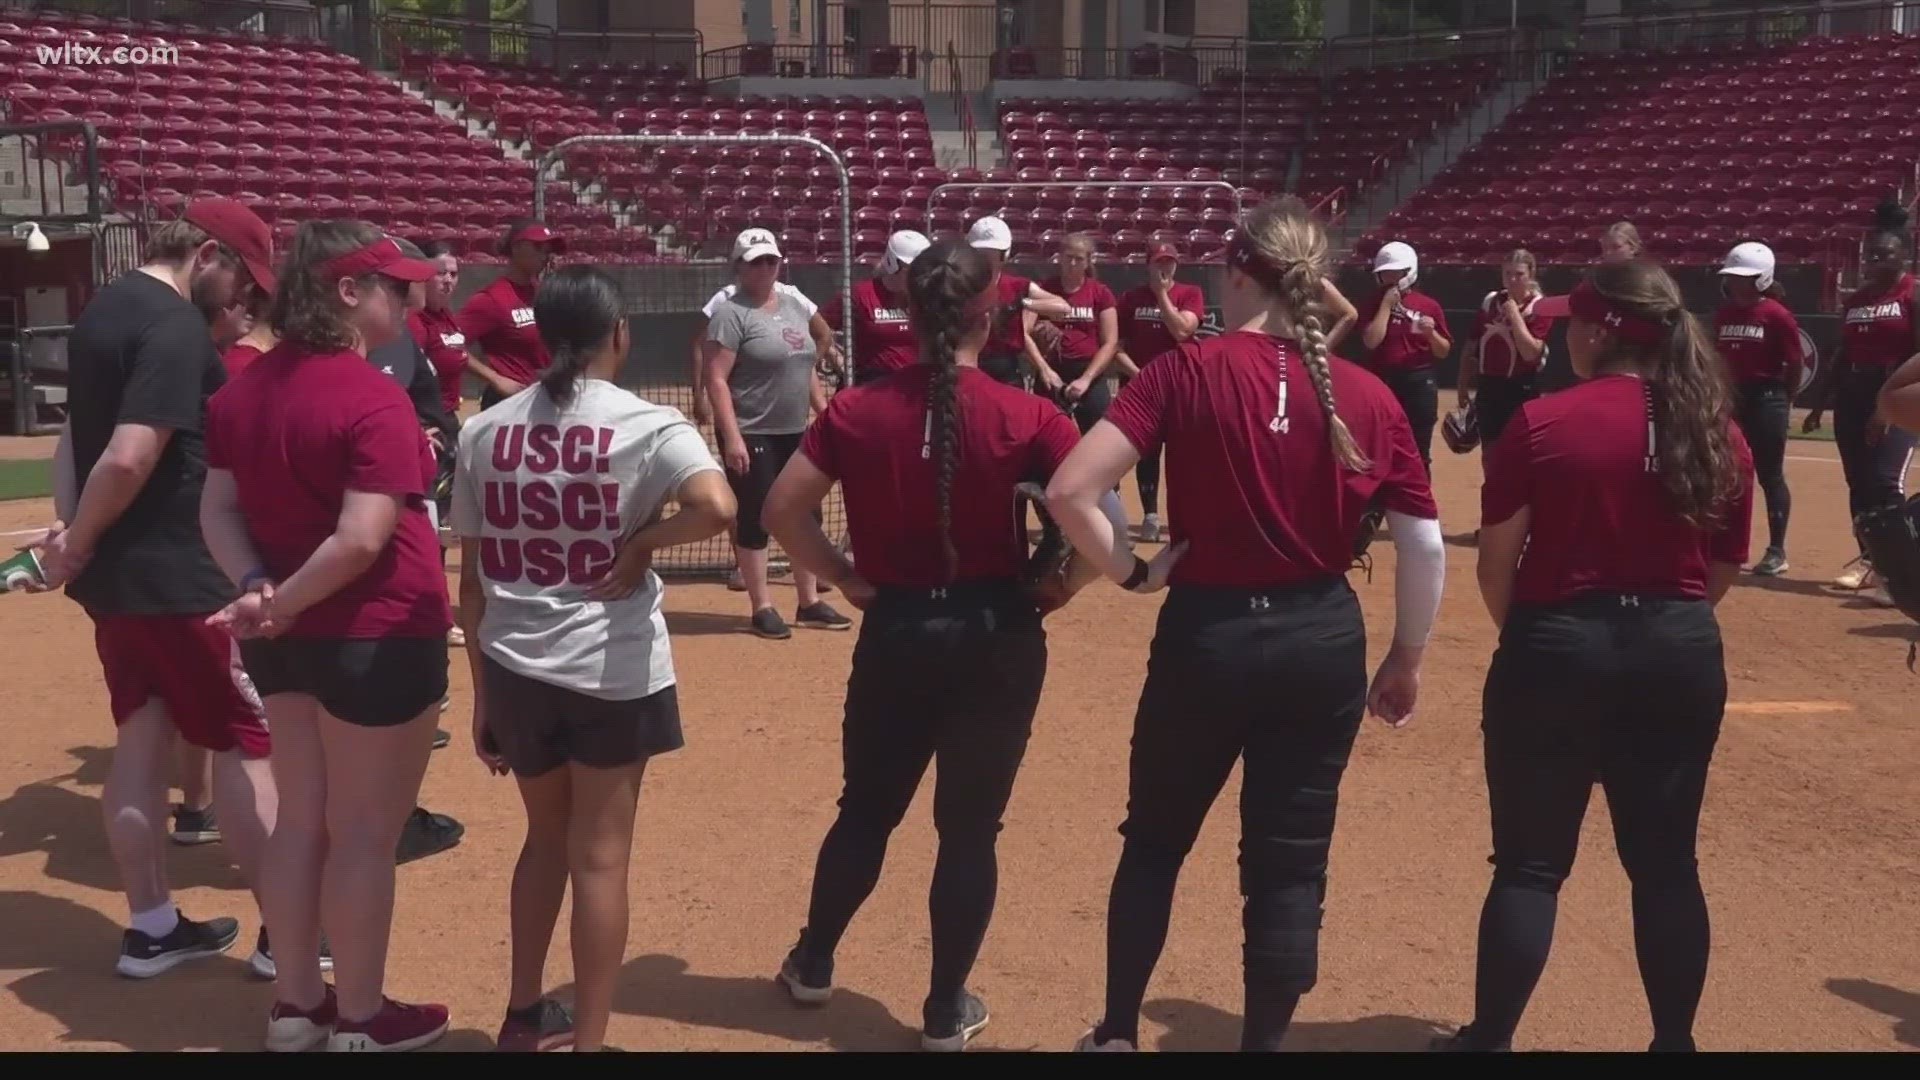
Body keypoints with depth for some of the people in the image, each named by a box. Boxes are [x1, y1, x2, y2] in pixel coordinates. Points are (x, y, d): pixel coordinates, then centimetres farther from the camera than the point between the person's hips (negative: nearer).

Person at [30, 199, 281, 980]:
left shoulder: (101, 311, 12)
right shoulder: (178, 327, -19)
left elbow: (75, 436, 13)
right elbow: (130, 459, -26)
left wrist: (71, 532, 1)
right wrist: (77, 546, -12)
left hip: (115, 572, 9)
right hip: (179, 577, -9)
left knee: (142, 738, 13)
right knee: (241, 741, 1)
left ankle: (150, 927, 21)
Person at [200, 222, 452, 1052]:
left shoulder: (242, 390, 7)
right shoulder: (374, 398, -19)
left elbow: (217, 511, 5)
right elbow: (363, 540, -25)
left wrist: (257, 590, -8)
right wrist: (285, 605, -14)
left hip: (284, 639, 8)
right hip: (378, 638, -8)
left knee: (301, 820, 18)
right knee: (365, 831, 5)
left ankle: (295, 1005, 30)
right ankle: (360, 1020, 19)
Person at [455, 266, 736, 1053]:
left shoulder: (484, 431, 3)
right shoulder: (645, 424, -10)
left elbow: (472, 581, 6)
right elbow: (716, 507, -29)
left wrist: (482, 695, 13)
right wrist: (639, 543, -12)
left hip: (516, 670, 5)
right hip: (611, 673, -4)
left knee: (547, 836, 24)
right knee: (599, 857, 8)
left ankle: (524, 1015, 36)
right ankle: (588, 1041, 18)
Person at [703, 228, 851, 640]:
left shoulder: (794, 308, 12)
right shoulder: (732, 313, -11)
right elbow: (716, 380, -16)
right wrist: (732, 437, -23)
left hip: (795, 433, 8)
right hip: (752, 436, -8)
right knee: (755, 519, 0)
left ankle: (809, 603, 22)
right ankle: (762, 608, 10)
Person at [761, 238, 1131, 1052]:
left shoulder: (857, 411, -5)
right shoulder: (1026, 418, -11)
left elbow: (782, 510, -5)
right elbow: (1102, 521, -16)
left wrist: (844, 575, 5)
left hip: (895, 631, 2)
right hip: (996, 637, -2)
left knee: (866, 810, 21)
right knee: (970, 826, 11)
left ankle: (813, 964, 37)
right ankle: (946, 1010, 21)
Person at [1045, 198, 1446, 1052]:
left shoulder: (1189, 371, -10)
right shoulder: (1369, 396, -2)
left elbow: (1069, 490, -19)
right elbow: (1425, 547, 0)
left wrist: (1128, 572, -4)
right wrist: (1406, 658, 12)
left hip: (1207, 636, -1)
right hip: (1323, 641, 2)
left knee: (1154, 842, 19)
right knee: (1291, 863, 13)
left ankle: (1117, 1034, 31)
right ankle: (1263, 1042, 22)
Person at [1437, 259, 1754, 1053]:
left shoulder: (1542, 423, -11)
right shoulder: (1720, 436, 1)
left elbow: (1496, 562, -6)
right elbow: (1723, 571, 8)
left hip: (1559, 647, -3)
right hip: (1682, 655, 4)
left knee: (1530, 863, 7)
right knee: (1666, 863, 14)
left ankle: (1490, 1039, 15)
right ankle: (1675, 1039, 25)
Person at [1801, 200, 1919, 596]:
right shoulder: (1856, 299, 14)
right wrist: (1818, 404, 14)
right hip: (1851, 397, 7)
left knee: (1885, 482, -17)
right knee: (1858, 482, 10)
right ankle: (1870, 558, 20)